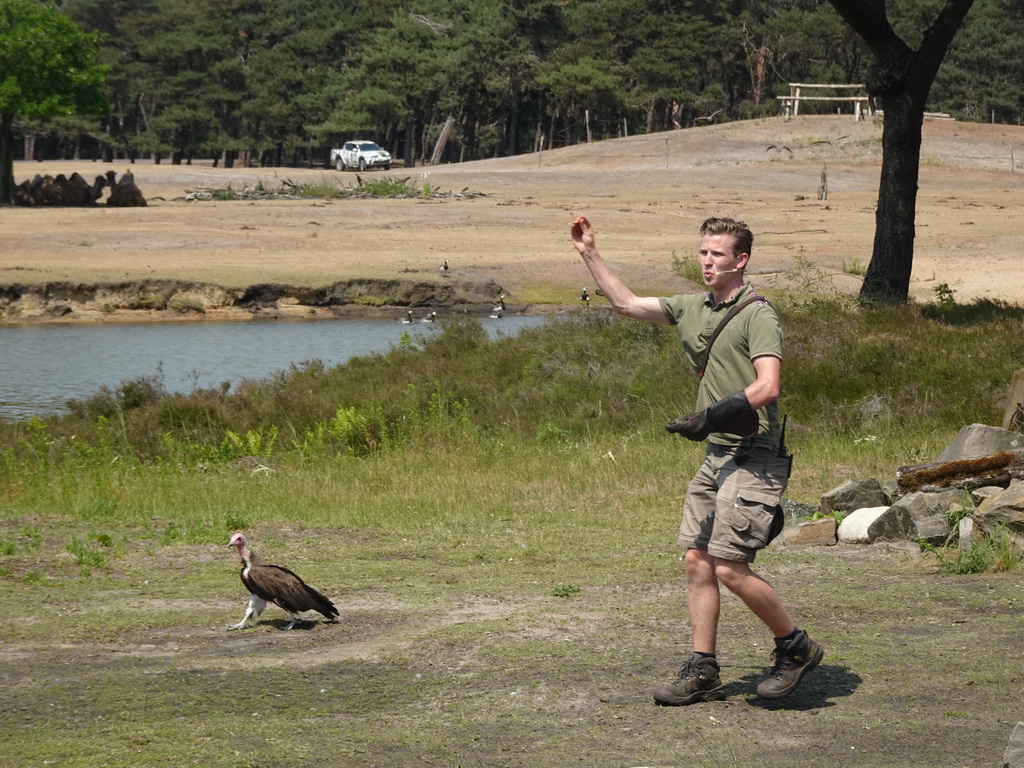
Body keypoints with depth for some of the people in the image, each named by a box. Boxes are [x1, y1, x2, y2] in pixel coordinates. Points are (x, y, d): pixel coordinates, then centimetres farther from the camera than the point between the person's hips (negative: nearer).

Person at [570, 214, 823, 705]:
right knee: (697, 561, 5)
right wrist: (589, 254, 19)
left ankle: (796, 647, 6)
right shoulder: (693, 309, 13)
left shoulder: (758, 316, -11)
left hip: (753, 458, -8)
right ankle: (703, 672, 11)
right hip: (716, 455, 8)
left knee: (729, 567, -12)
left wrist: (712, 416, -23)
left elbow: (767, 387, -21)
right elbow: (627, 304, 22)